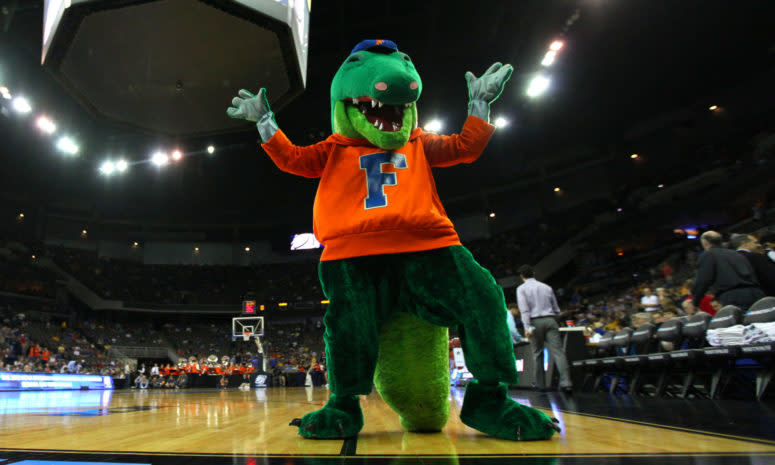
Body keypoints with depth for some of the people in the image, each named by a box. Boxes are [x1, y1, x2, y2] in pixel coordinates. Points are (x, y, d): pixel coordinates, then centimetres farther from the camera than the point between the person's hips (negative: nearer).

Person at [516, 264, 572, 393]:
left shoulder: (521, 288, 4)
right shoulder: (546, 287, 16)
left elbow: (524, 309, -9)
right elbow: (556, 309, 19)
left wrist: (527, 327, -14)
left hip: (535, 322, -2)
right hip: (550, 320, 2)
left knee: (538, 353, 9)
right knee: (557, 351, -6)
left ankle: (540, 384, 13)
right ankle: (566, 382, -19)